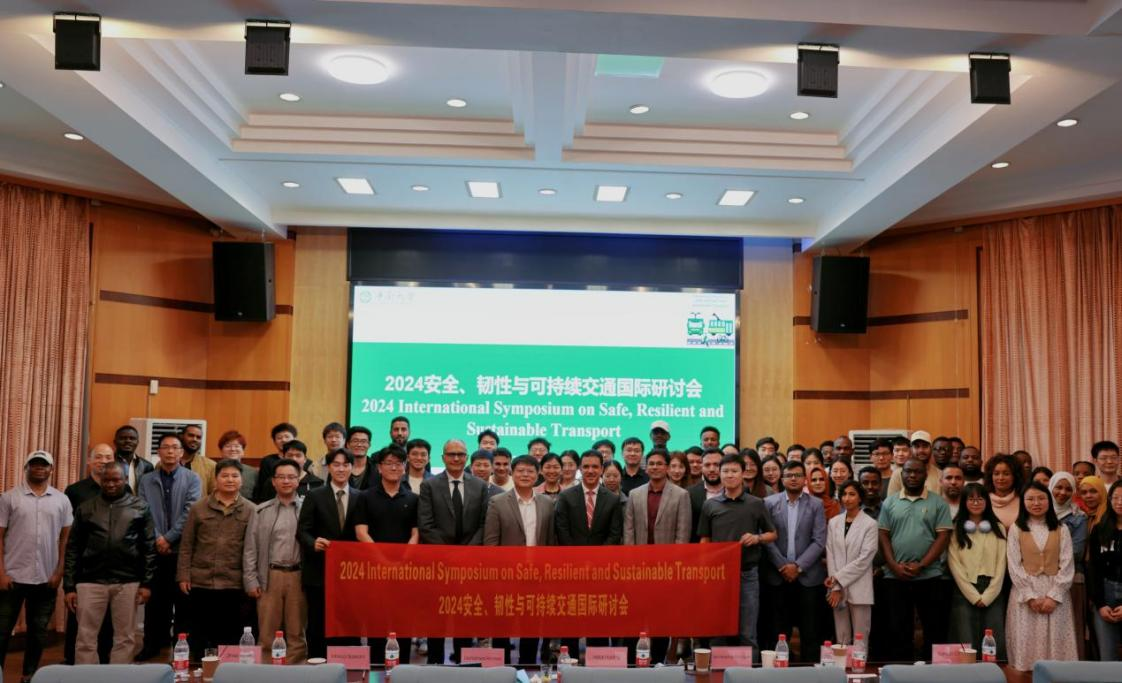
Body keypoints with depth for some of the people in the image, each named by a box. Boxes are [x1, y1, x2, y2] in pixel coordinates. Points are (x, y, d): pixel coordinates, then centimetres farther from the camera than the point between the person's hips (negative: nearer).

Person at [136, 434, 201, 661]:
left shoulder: (192, 479, 0)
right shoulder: (146, 480, 8)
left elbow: (191, 512, -9)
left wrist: (169, 538, -13)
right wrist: (156, 538, -11)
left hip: (182, 548, -2)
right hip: (154, 548, 2)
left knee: (182, 599, 4)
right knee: (155, 598, 7)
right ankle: (153, 643, 18)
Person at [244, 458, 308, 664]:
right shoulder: (261, 511, 9)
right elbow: (250, 549, 8)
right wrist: (251, 581, 0)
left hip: (299, 576, -1)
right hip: (269, 576, 1)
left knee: (296, 633, 6)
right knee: (268, 633, 4)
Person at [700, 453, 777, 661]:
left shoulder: (756, 504, 5)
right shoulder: (710, 505, 6)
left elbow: (773, 534, 12)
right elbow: (704, 541, 9)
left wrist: (757, 538, -9)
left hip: (747, 573, -1)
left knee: (747, 633, 2)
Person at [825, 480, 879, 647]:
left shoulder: (870, 524, -4)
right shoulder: (833, 523, 8)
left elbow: (865, 558, -10)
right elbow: (830, 554, 5)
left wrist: (839, 578, -11)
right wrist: (835, 586, -6)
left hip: (859, 589, -3)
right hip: (837, 587, 3)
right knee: (841, 640, 7)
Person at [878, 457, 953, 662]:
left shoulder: (938, 502, 3)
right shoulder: (890, 502, 8)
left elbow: (943, 536, -4)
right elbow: (884, 536, 5)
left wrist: (921, 565, -13)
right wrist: (894, 565, -9)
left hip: (930, 577, -1)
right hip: (895, 577, 2)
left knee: (935, 631, 4)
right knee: (899, 630, 7)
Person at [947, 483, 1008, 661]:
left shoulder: (998, 529, 10)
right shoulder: (956, 529, 4)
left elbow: (1001, 564, 4)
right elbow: (954, 565, -2)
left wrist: (987, 596, -6)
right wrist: (974, 596, -9)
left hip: (993, 593, 2)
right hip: (965, 593, -2)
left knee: (996, 646, -3)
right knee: (967, 646, -7)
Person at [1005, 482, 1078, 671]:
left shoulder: (1062, 530, 7)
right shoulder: (1016, 529, 4)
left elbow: (1067, 566, 0)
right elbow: (1014, 566, -2)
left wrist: (1054, 596, -10)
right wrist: (1031, 597, -11)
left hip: (1055, 593, 1)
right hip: (1025, 593, -1)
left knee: (1055, 642, -1)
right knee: (1026, 642, -2)